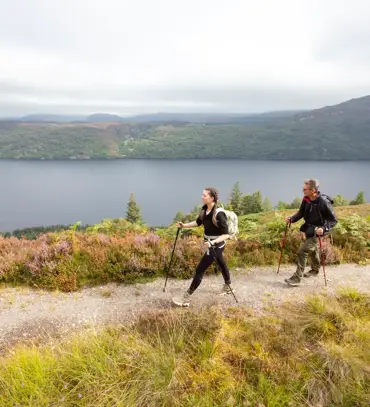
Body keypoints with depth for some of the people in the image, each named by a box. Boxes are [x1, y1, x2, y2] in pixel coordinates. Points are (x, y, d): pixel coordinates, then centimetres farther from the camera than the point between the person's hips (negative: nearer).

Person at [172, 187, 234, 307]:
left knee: (200, 269, -6)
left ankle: (186, 298, 2)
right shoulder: (204, 209, -3)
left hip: (216, 245, -8)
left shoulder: (219, 214, -27)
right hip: (210, 243, 8)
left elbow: (226, 235, -26)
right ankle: (228, 287, 48)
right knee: (221, 264, 26)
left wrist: (212, 242, -37)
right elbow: (198, 222, 13)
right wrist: (184, 225, 0)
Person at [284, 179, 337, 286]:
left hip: (316, 231, -7)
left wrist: (324, 228, -31)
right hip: (308, 229, 7)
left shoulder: (323, 203, -27)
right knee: (313, 250, 27)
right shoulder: (305, 200, -10)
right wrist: (292, 219, -12)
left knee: (302, 252, -13)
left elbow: (334, 220, -18)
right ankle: (315, 270, 50)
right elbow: (301, 213, 4)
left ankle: (297, 278, -4)